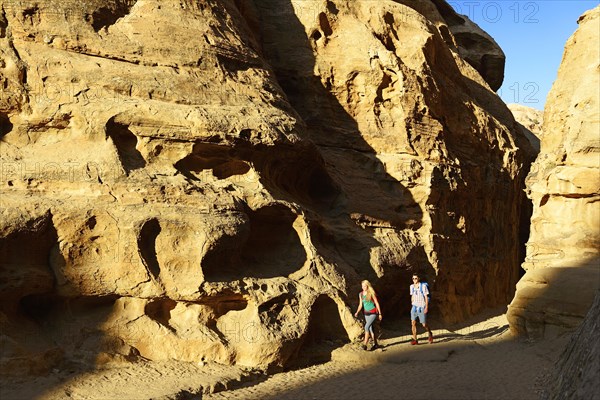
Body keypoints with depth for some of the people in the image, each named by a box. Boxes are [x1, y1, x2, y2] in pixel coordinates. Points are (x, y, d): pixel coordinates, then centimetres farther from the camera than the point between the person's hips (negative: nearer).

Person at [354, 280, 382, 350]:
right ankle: (375, 344, 21)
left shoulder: (371, 293, -12)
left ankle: (365, 344, -18)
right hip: (366, 313, 6)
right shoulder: (361, 294, 4)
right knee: (370, 329, 9)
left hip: (373, 313, -6)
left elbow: (377, 303, -6)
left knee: (366, 327, -19)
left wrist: (380, 313, -5)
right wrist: (357, 312, -4)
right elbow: (360, 305, 11)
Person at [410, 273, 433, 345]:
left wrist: (426, 307, -13)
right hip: (414, 307, 4)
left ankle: (430, 334, 32)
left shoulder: (423, 286, -8)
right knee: (413, 323, -10)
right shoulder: (412, 286, 6)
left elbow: (426, 297, -7)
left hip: (422, 307, -4)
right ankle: (414, 339, -8)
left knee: (424, 324, 2)